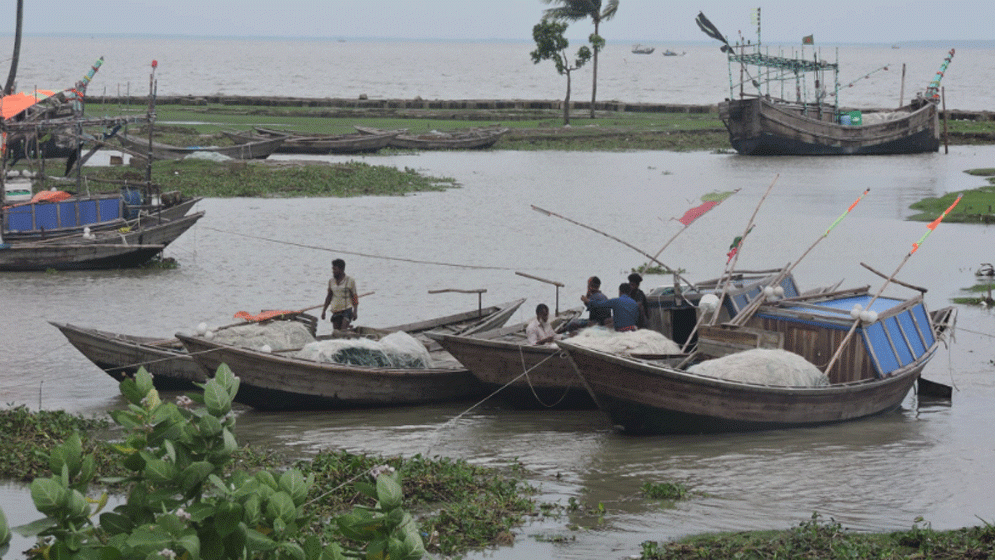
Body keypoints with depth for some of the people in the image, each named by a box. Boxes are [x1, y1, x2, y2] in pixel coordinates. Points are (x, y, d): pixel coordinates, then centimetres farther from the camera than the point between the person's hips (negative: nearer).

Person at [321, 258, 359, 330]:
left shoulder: (350, 281, -2)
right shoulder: (331, 281, 10)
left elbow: (354, 297, -1)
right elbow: (329, 297, 18)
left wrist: (355, 311, -10)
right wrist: (323, 310, 14)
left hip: (347, 310, -5)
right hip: (335, 311, 5)